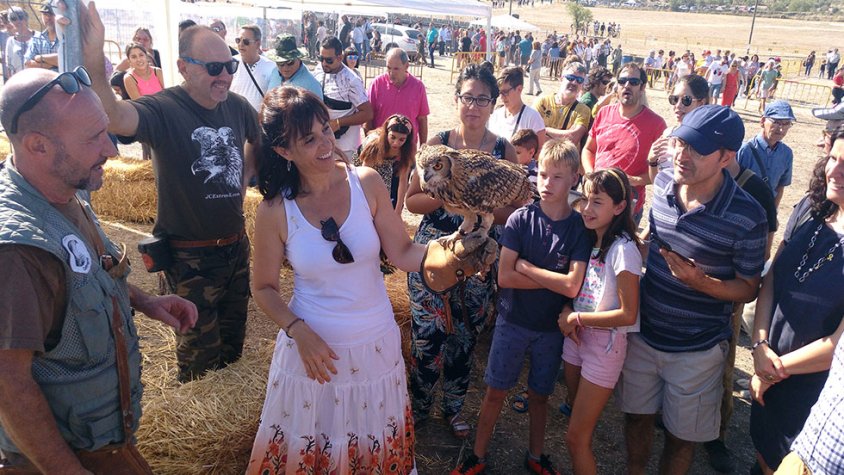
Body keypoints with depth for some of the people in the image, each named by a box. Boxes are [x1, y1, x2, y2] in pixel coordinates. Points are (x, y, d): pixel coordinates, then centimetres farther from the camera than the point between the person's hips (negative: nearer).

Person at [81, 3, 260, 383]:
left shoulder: (237, 107, -3)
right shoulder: (163, 109, -21)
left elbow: (257, 141, 20)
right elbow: (113, 117, -44)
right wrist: (93, 62, -61)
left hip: (236, 244, 6)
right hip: (190, 256, -6)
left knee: (232, 338, 24)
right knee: (200, 351, 11)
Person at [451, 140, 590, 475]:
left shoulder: (581, 227, -10)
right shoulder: (521, 219, -11)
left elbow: (572, 287, -20)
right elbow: (504, 277, -17)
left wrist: (526, 266, -17)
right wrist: (553, 279, -16)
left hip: (552, 327, 1)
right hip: (513, 321, -1)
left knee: (539, 394, 17)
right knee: (495, 391, 10)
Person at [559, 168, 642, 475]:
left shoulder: (623, 250, -19)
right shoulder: (587, 240, 3)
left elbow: (628, 314, -19)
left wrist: (577, 317, -14)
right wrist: (566, 312, -6)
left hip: (605, 343, -7)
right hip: (576, 336, 7)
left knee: (576, 438, -1)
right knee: (578, 427, 19)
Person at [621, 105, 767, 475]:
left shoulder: (747, 216, -21)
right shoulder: (661, 184, -7)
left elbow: (748, 289, -11)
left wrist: (700, 281, -28)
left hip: (696, 351, -4)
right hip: (642, 333, 4)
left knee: (680, 437, 16)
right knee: (637, 416, 22)